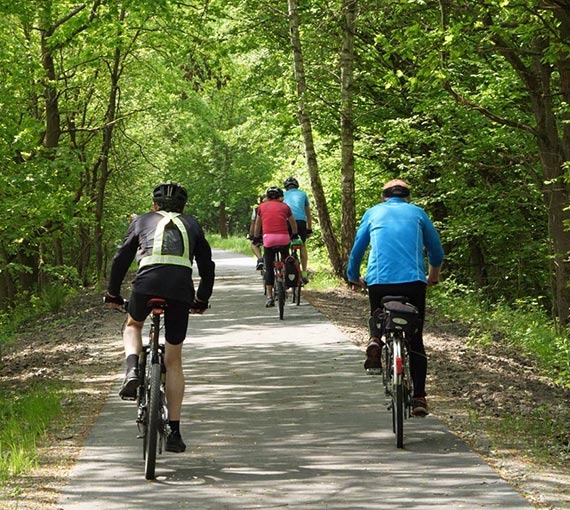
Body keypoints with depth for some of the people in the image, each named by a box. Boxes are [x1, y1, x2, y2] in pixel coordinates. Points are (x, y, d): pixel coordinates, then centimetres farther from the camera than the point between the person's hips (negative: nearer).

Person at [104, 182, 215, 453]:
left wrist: (113, 294, 39)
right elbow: (207, 266, 28)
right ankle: (174, 432, 10)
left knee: (133, 325, 33)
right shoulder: (192, 225, 28)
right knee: (173, 361, 12)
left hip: (147, 282, -1)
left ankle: (132, 372, 4)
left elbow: (121, 259, 27)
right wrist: (202, 300, 41)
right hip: (181, 288, 1)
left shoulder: (142, 221, 25)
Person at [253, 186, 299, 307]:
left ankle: (269, 297, -4)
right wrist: (294, 235, 45)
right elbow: (293, 223, 28)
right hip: (284, 238, 0)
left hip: (268, 238, 0)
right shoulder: (285, 206, 15)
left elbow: (257, 225, 25)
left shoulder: (262, 207, 14)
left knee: (269, 268, 2)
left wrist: (256, 238, 40)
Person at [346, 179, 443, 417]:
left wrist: (354, 278, 37)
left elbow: (357, 249, 20)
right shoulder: (417, 213, 18)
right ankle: (419, 398, 3)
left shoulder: (373, 213, 18)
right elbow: (436, 250, 25)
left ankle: (375, 340, -4)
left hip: (379, 280, 0)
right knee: (415, 340, 10)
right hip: (413, 280, 0)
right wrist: (433, 274, 44)